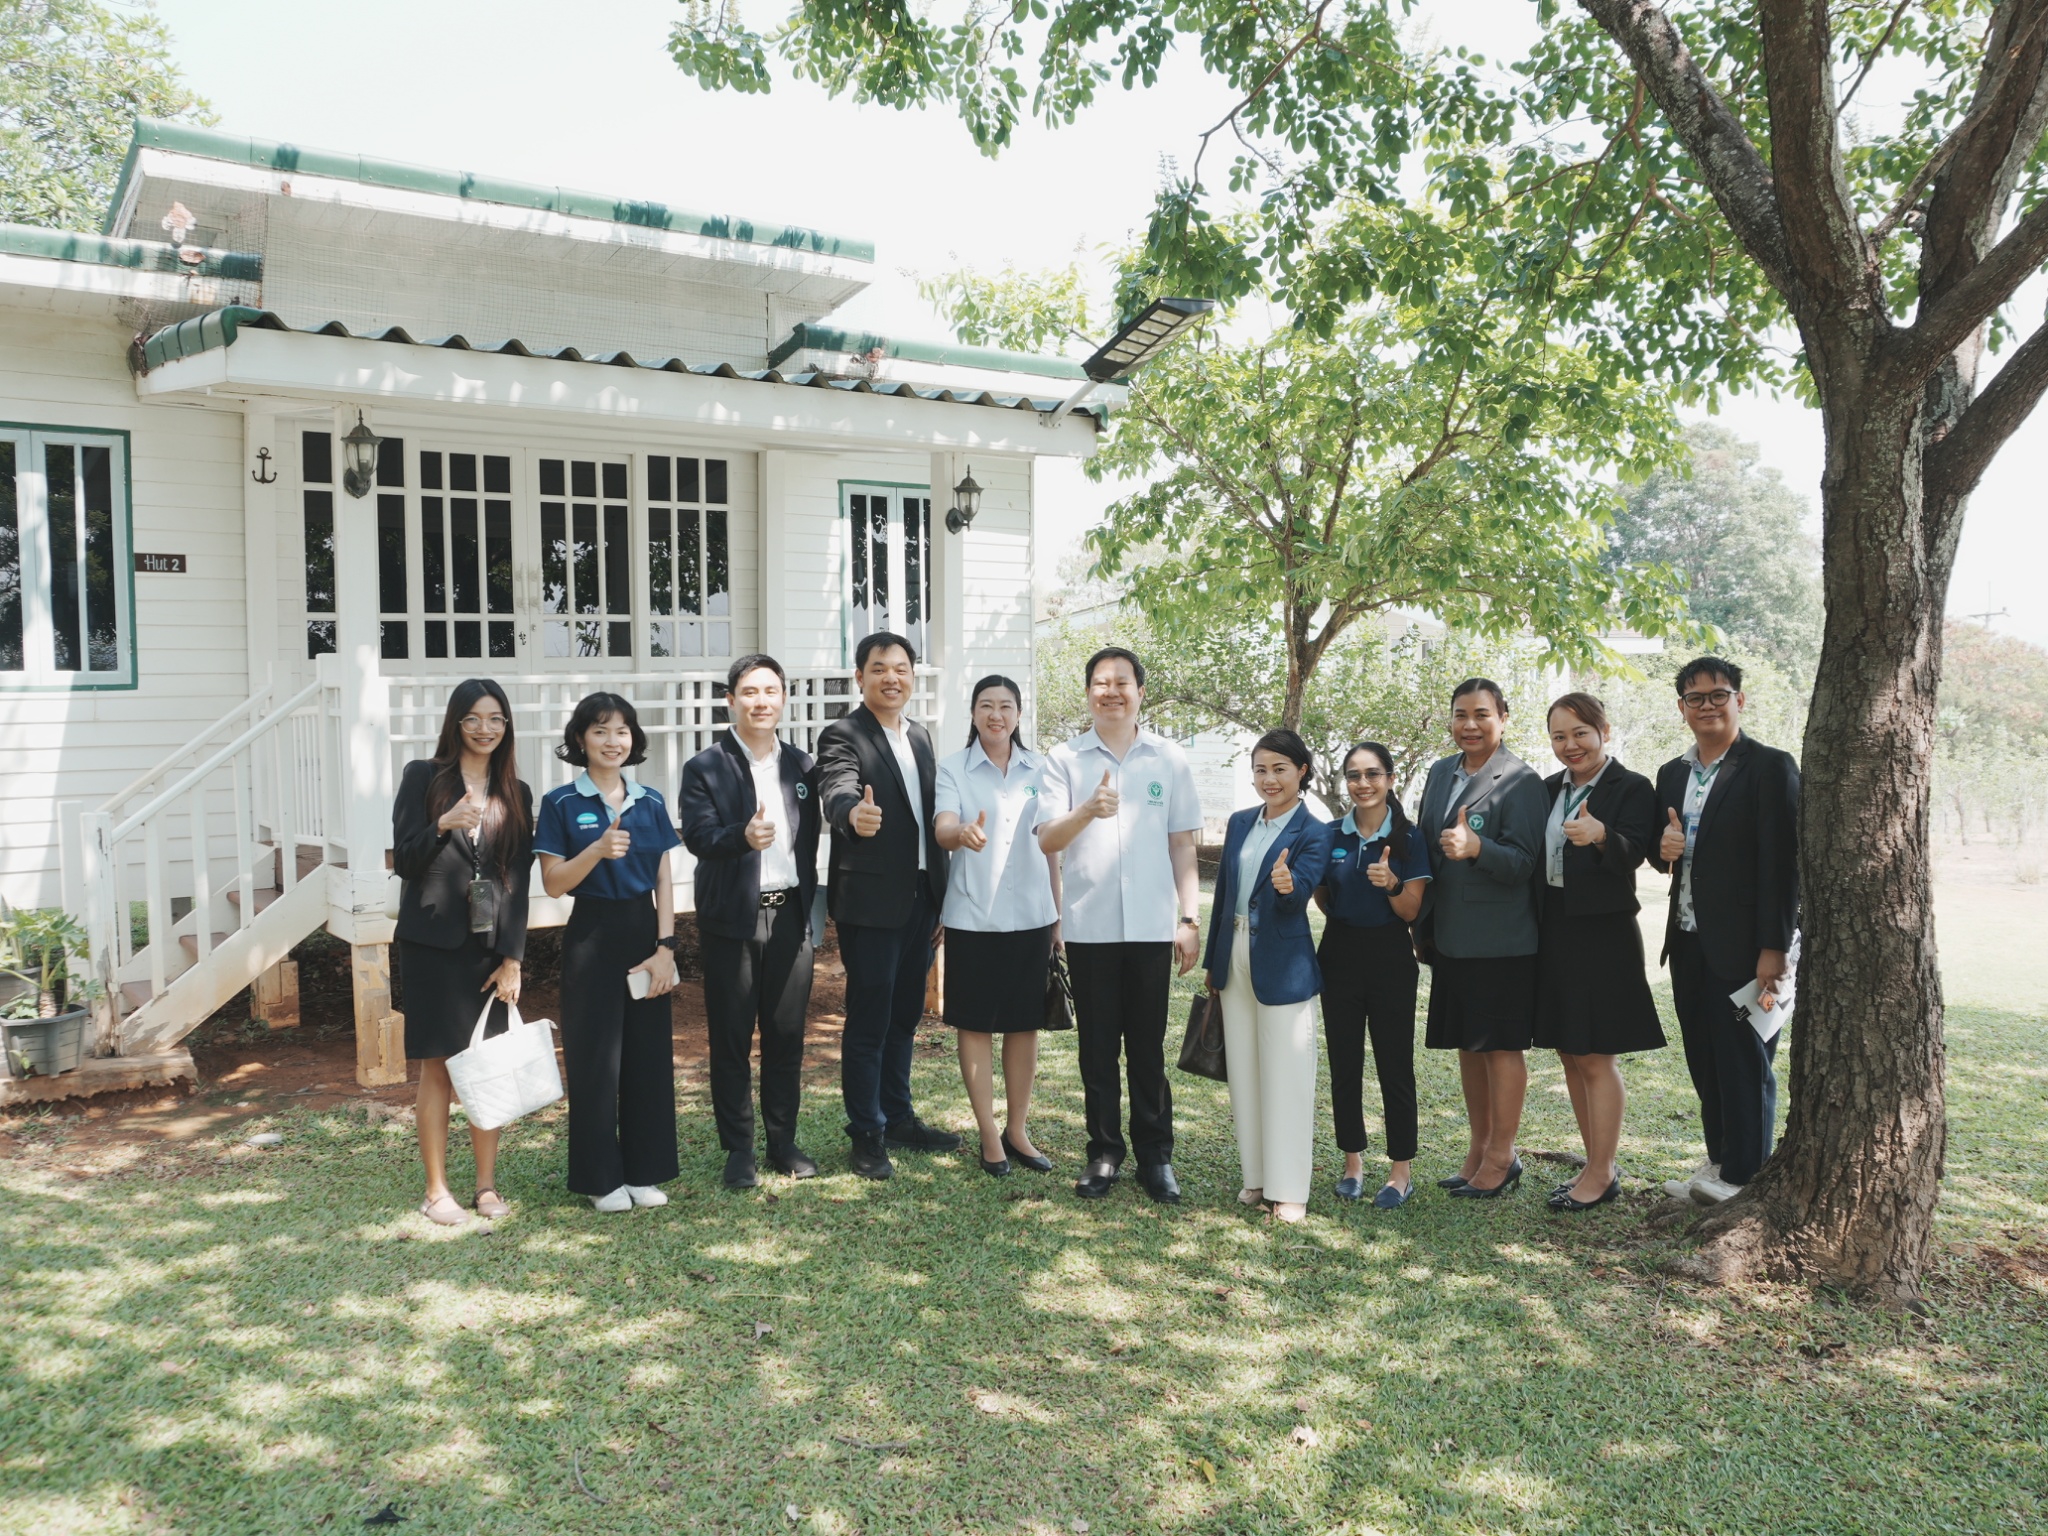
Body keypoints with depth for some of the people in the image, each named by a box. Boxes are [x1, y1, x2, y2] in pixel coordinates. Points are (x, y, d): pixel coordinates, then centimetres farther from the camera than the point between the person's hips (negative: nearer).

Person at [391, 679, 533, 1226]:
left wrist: (512, 958, -2)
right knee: (438, 1070, 2)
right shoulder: (423, 778, 1)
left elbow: (518, 882, 5)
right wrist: (443, 827, -23)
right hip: (433, 944, -3)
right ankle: (436, 1190, 12)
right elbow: (404, 861, -4)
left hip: (491, 947, 3)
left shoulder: (515, 794, 9)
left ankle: (487, 1186, 15)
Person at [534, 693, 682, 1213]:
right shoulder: (562, 804, -3)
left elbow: (664, 881, 6)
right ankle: (601, 1177, 15)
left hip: (645, 935, 3)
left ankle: (645, 1170, 20)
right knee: (595, 1056, 2)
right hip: (592, 936, -3)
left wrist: (665, 946, -3)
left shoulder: (650, 803, 6)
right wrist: (598, 850, -23)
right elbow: (553, 883, -7)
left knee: (650, 1053, 7)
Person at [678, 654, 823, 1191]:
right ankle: (738, 1150, 16)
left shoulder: (801, 765, 9)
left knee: (786, 1036, 10)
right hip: (732, 919, -3)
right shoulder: (705, 768, -3)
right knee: (731, 1041, 5)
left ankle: (783, 1141, 23)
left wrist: (812, 905, 5)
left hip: (790, 915, 3)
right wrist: (742, 836, -35)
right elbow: (697, 835, -16)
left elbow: (810, 841, 10)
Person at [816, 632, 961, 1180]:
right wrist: (854, 814, -53)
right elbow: (837, 791, -29)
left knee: (905, 1014, 17)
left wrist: (942, 898, 13)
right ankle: (866, 1136, 12)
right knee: (868, 1021, 1)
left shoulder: (919, 737, 13)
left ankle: (897, 1118, 30)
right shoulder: (842, 736, -9)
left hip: (921, 899, 7)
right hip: (871, 901, -7)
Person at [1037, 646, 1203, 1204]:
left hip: (1151, 926, 0)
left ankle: (1155, 1155, 17)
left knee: (1148, 1048, 6)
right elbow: (1047, 839, -6)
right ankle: (1104, 1153, 19)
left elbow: (1182, 845, 8)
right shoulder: (1065, 759, 2)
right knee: (1097, 1048, 7)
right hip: (1089, 925, 0)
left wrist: (1190, 919, 2)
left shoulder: (1169, 760, 6)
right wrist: (1088, 811, -25)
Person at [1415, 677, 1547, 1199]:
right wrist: (1422, 922, 13)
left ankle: (1501, 1157, 15)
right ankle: (1479, 1150, 28)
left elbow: (1523, 862, -17)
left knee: (1501, 1044, 3)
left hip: (1500, 939, -7)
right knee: (1467, 1044, 15)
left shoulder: (1520, 781, -11)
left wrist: (1475, 848, -35)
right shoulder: (1440, 772, 10)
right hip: (1450, 936, 7)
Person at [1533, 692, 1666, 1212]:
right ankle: (1596, 1165, 24)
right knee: (1571, 1056, 13)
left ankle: (1602, 1175, 10)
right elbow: (1534, 856, 8)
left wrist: (1600, 835, -44)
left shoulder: (1632, 788, -8)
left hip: (1602, 936, -7)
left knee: (1597, 1058, -1)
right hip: (1554, 934, 7)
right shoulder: (1550, 789, 10)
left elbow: (1631, 854, -24)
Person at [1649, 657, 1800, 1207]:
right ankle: (1718, 1161, 27)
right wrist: (1664, 848, -6)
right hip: (1688, 940, 7)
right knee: (1703, 1059, 14)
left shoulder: (1770, 768, -9)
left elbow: (1783, 862, -14)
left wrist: (1774, 948, -18)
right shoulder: (1672, 774, 13)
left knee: (1744, 1060, 2)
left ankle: (1744, 1176, 13)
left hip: (1743, 944, -7)